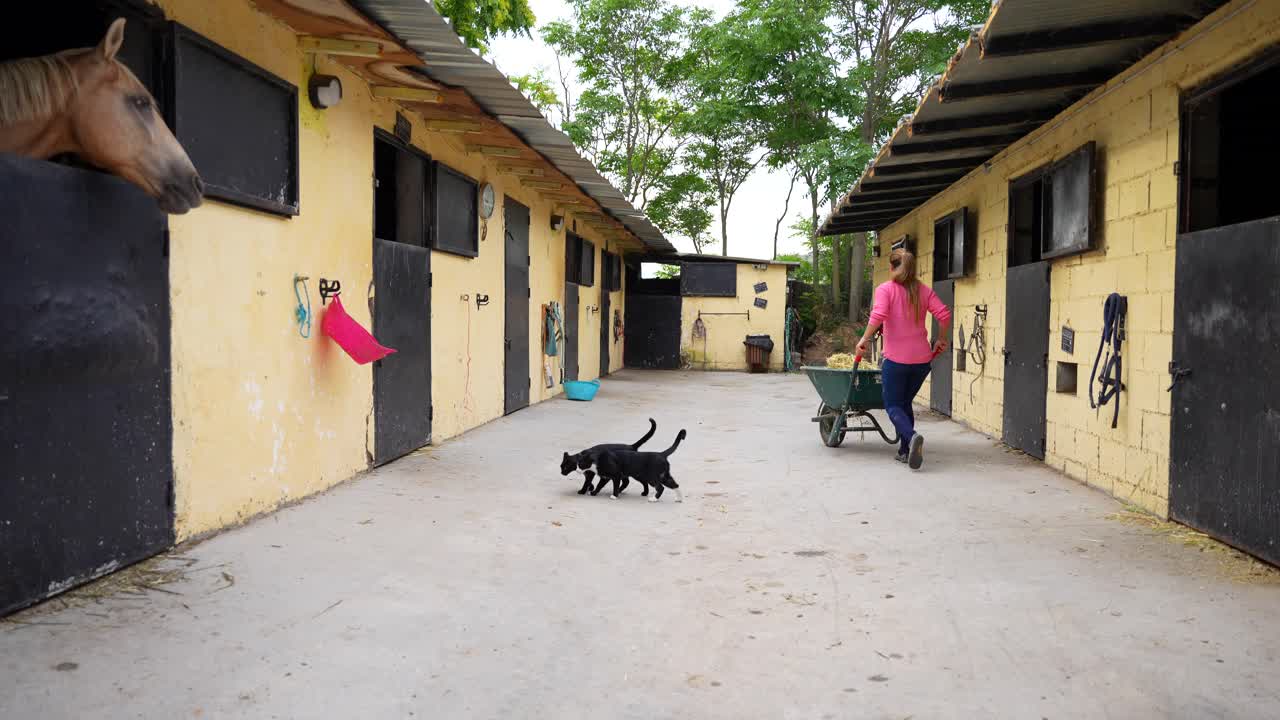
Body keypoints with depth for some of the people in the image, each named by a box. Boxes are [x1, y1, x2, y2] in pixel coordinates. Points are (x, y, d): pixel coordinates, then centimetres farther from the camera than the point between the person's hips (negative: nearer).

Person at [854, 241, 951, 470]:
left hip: (896, 358, -5)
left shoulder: (885, 289, -6)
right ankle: (905, 451, 14)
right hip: (922, 357, 5)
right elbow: (944, 315, -1)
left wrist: (865, 339, -13)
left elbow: (878, 315, -22)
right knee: (905, 402, 19)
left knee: (893, 406, 4)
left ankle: (911, 436, -24)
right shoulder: (923, 290, 6)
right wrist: (941, 340, 14)